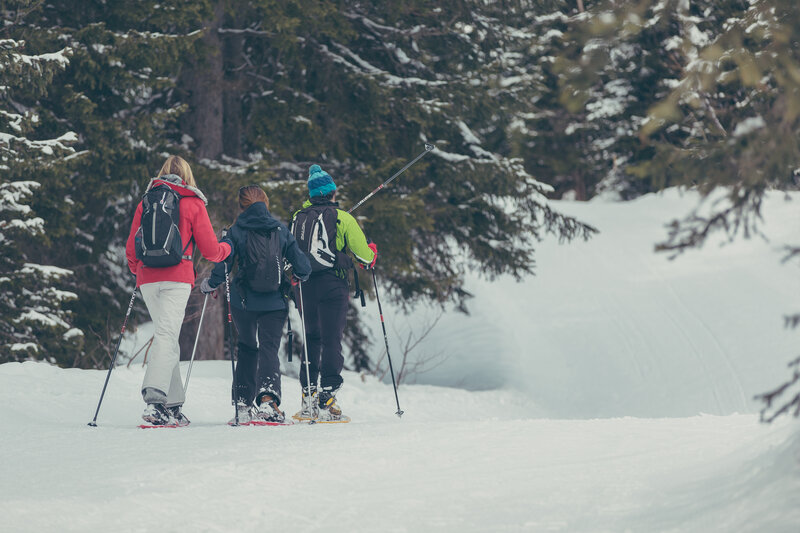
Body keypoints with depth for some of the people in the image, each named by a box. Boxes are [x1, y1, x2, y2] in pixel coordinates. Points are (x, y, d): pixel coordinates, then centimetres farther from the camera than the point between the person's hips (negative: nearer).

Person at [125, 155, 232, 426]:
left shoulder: (146, 201, 14)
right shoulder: (193, 203, 4)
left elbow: (131, 248, 15)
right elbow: (210, 250, 4)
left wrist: (137, 271, 35)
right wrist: (227, 248, 26)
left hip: (148, 279, 4)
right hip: (176, 278, -4)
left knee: (166, 337, 13)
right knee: (167, 338, -11)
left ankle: (173, 406, 11)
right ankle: (154, 399, -28)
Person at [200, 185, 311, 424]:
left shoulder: (237, 231, -4)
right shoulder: (281, 230, 1)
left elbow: (222, 268, -8)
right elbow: (302, 268, 1)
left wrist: (209, 285, 11)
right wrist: (296, 276, 24)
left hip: (243, 301, 0)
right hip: (275, 303, 0)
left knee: (247, 349, 20)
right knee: (269, 349, -2)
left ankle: (244, 405, 18)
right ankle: (268, 397, -28)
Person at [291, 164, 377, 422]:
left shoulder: (297, 218, 8)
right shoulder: (342, 218, -5)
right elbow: (363, 255, -6)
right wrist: (372, 253, 16)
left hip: (305, 287, 4)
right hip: (333, 285, -4)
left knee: (311, 340, 14)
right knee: (331, 340, -3)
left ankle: (308, 396, 11)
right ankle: (327, 397, -9)